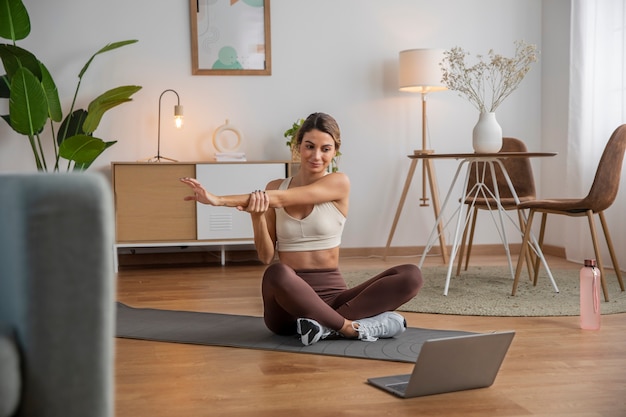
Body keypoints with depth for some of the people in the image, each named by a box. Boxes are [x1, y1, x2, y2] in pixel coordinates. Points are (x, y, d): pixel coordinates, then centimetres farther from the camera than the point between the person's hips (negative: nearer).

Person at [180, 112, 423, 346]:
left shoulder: (339, 183, -3)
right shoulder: (275, 186, 6)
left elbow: (280, 198, -16)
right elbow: (266, 257, 1)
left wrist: (220, 200, -24)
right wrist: (256, 216, -18)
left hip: (330, 293, 0)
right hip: (288, 297, 0)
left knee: (410, 275, -23)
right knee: (276, 274, -38)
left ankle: (327, 325, -31)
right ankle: (352, 327, -28)